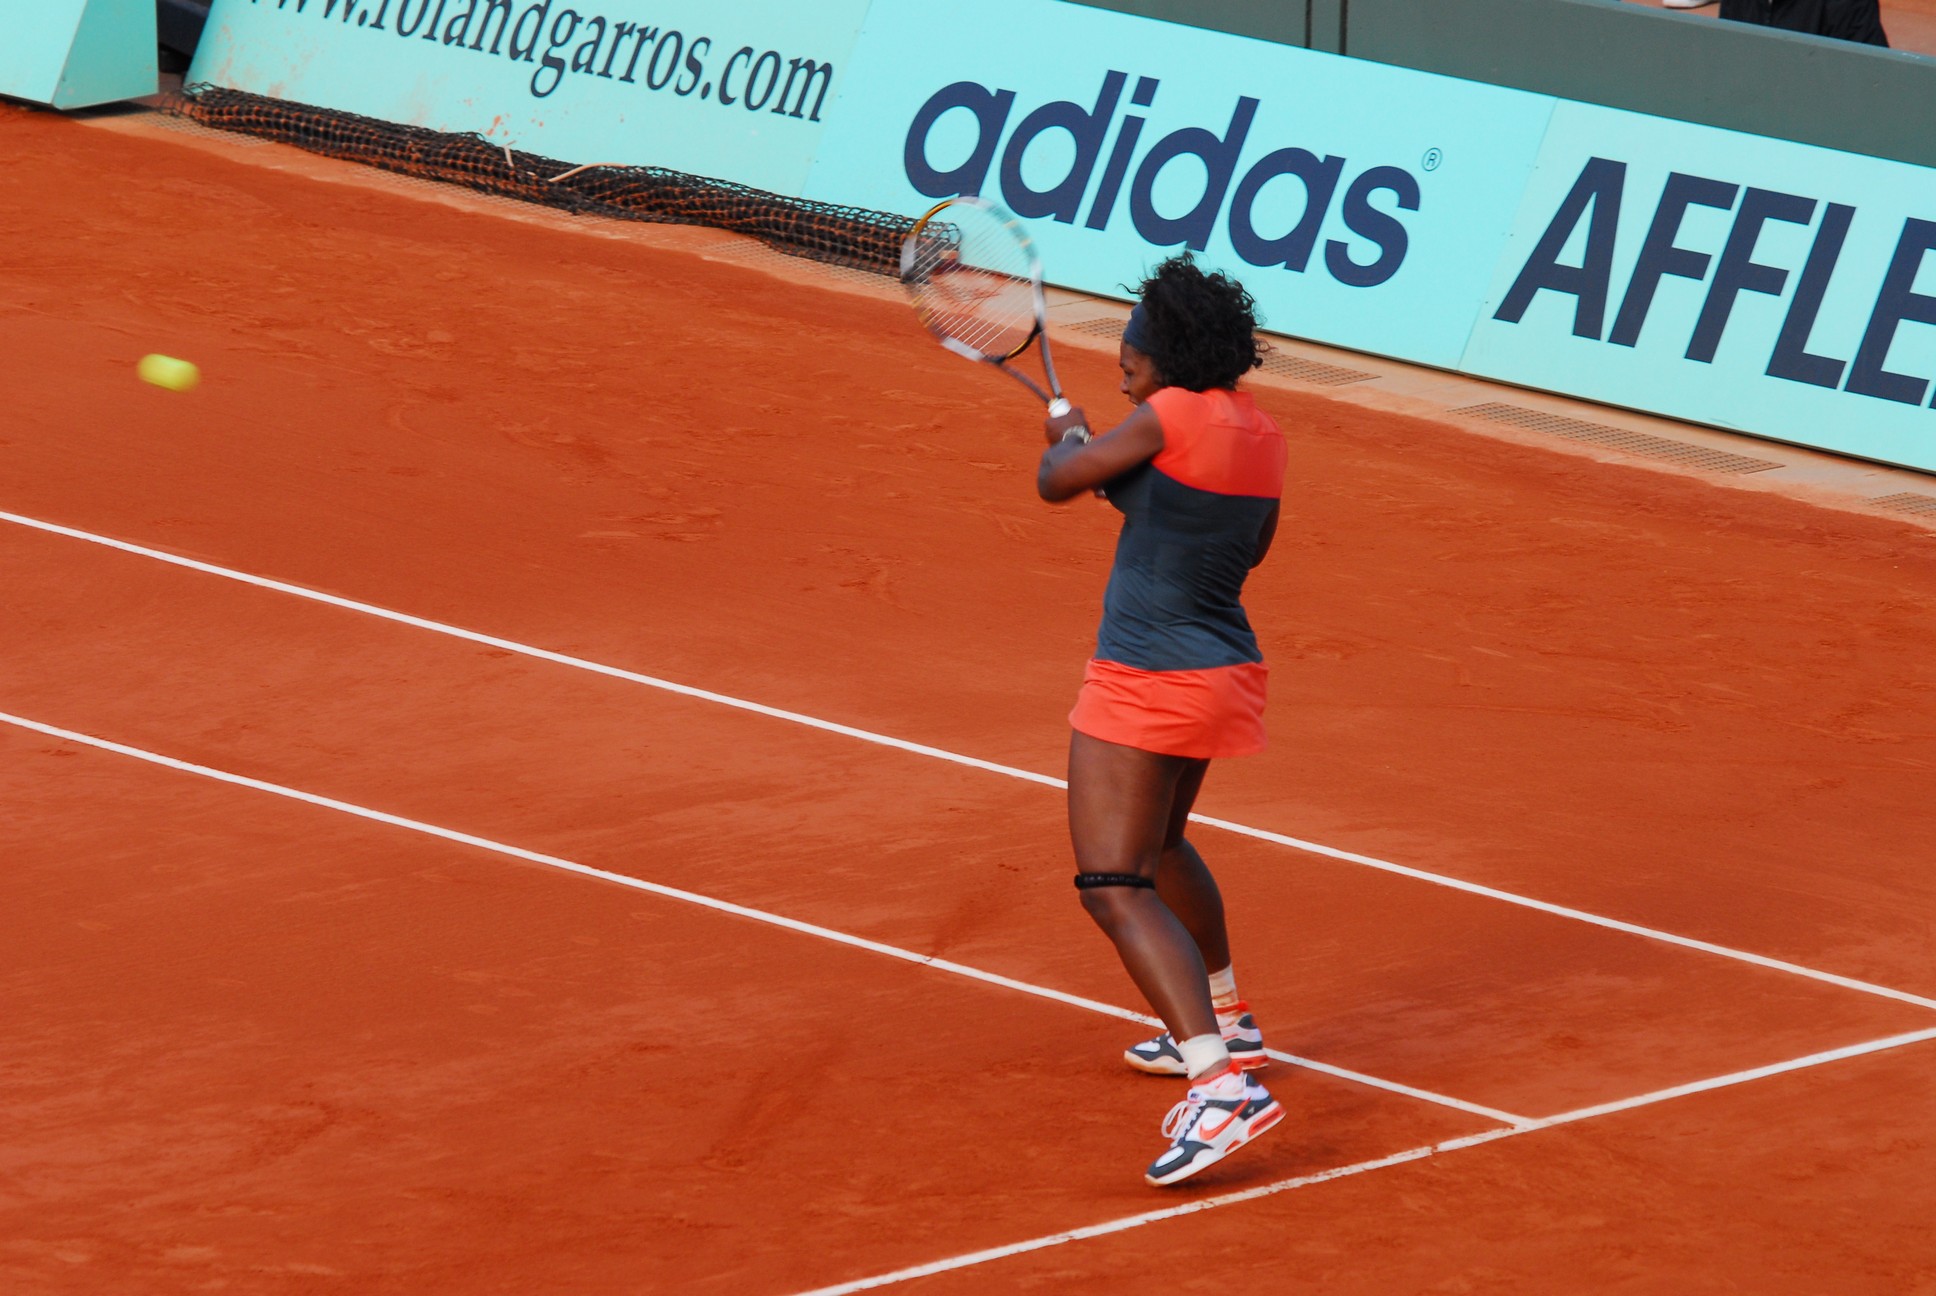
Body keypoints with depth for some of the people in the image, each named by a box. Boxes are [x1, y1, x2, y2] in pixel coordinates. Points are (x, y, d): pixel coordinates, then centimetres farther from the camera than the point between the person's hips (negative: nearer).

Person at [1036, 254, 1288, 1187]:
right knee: (1156, 845, 33)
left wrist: (1067, 442, 13)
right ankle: (1224, 1025, 48)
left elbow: (1055, 482, -9)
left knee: (1114, 885, -13)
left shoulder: (1173, 417, -19)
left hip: (1148, 683, -9)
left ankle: (1222, 1086, -25)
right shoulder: (1259, 434, 5)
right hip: (1222, 667, 9)